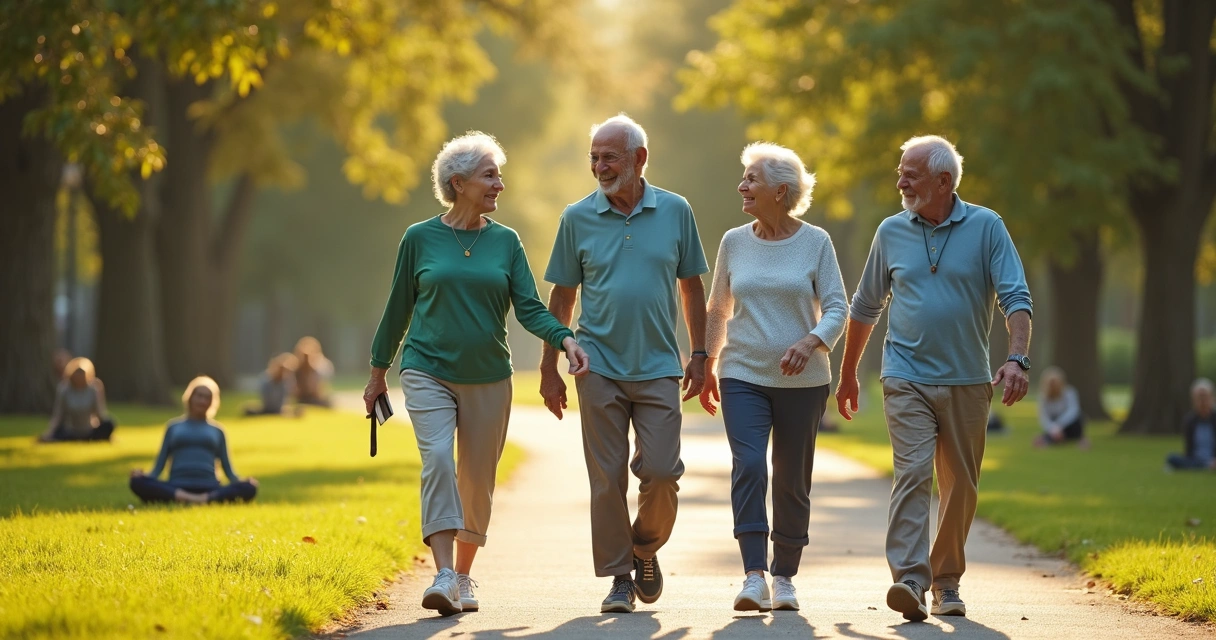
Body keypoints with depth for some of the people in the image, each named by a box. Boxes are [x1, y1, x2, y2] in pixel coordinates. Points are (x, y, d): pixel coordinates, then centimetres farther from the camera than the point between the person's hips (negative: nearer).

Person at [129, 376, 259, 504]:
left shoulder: (217, 431, 19)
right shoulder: (174, 427, 18)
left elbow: (228, 469, 17)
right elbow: (159, 465, 16)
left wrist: (240, 482, -5)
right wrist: (146, 476, -6)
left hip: (209, 488, 0)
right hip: (177, 487, 0)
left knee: (249, 488, -29)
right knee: (138, 482, -31)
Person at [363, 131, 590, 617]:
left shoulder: (505, 241, 4)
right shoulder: (420, 239, 0)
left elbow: (529, 308, -1)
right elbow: (399, 307, 9)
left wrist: (565, 338, -19)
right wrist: (378, 371, 14)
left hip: (488, 377, 2)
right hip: (428, 371, -2)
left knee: (477, 481, 7)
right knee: (438, 460, -21)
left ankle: (463, 576, 23)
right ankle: (443, 576, -26)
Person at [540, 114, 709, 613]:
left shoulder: (675, 212, 4)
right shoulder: (578, 218, 3)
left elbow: (691, 287, 11)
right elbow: (561, 296, 8)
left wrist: (699, 356, 7)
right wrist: (549, 367, 6)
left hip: (659, 367, 0)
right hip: (599, 367, 0)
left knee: (661, 471, -7)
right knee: (607, 477, -1)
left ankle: (646, 549, 20)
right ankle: (618, 576, 9)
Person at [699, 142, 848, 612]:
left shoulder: (815, 242, -2)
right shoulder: (734, 242, 6)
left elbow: (836, 308, -3)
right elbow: (718, 310, 16)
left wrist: (809, 343, -21)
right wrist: (707, 366, 16)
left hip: (802, 381, -1)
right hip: (743, 377, 1)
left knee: (792, 480, 5)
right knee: (748, 466, -17)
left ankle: (784, 577, 18)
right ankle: (754, 578, -21)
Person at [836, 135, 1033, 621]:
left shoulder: (986, 227, 0)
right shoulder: (891, 232, 7)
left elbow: (1015, 299, -5)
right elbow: (865, 307, 18)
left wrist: (1017, 359, -21)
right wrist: (847, 374, 22)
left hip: (967, 381, 0)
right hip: (907, 379, 0)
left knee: (960, 487, 7)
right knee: (912, 473, -16)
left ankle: (946, 580, 21)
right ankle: (910, 580, -26)